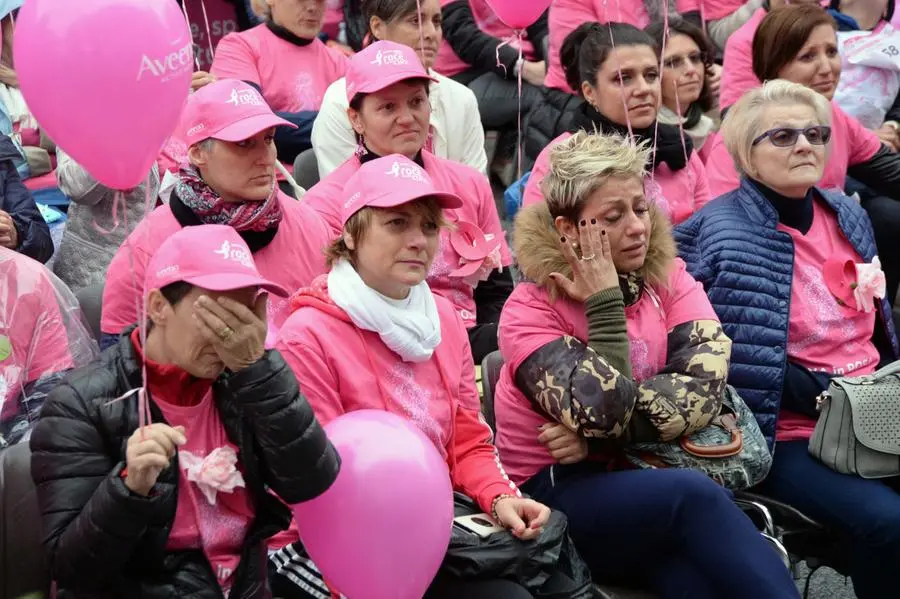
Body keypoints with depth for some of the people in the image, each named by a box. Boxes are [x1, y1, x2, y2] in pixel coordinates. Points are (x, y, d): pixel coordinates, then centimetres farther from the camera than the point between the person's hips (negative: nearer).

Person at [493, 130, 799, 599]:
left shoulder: (668, 279, 4)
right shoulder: (530, 309, -8)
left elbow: (701, 387, -13)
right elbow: (602, 412, -23)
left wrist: (597, 437, -20)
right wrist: (604, 303, -15)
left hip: (648, 476, 3)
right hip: (558, 494, -3)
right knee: (694, 494, -31)